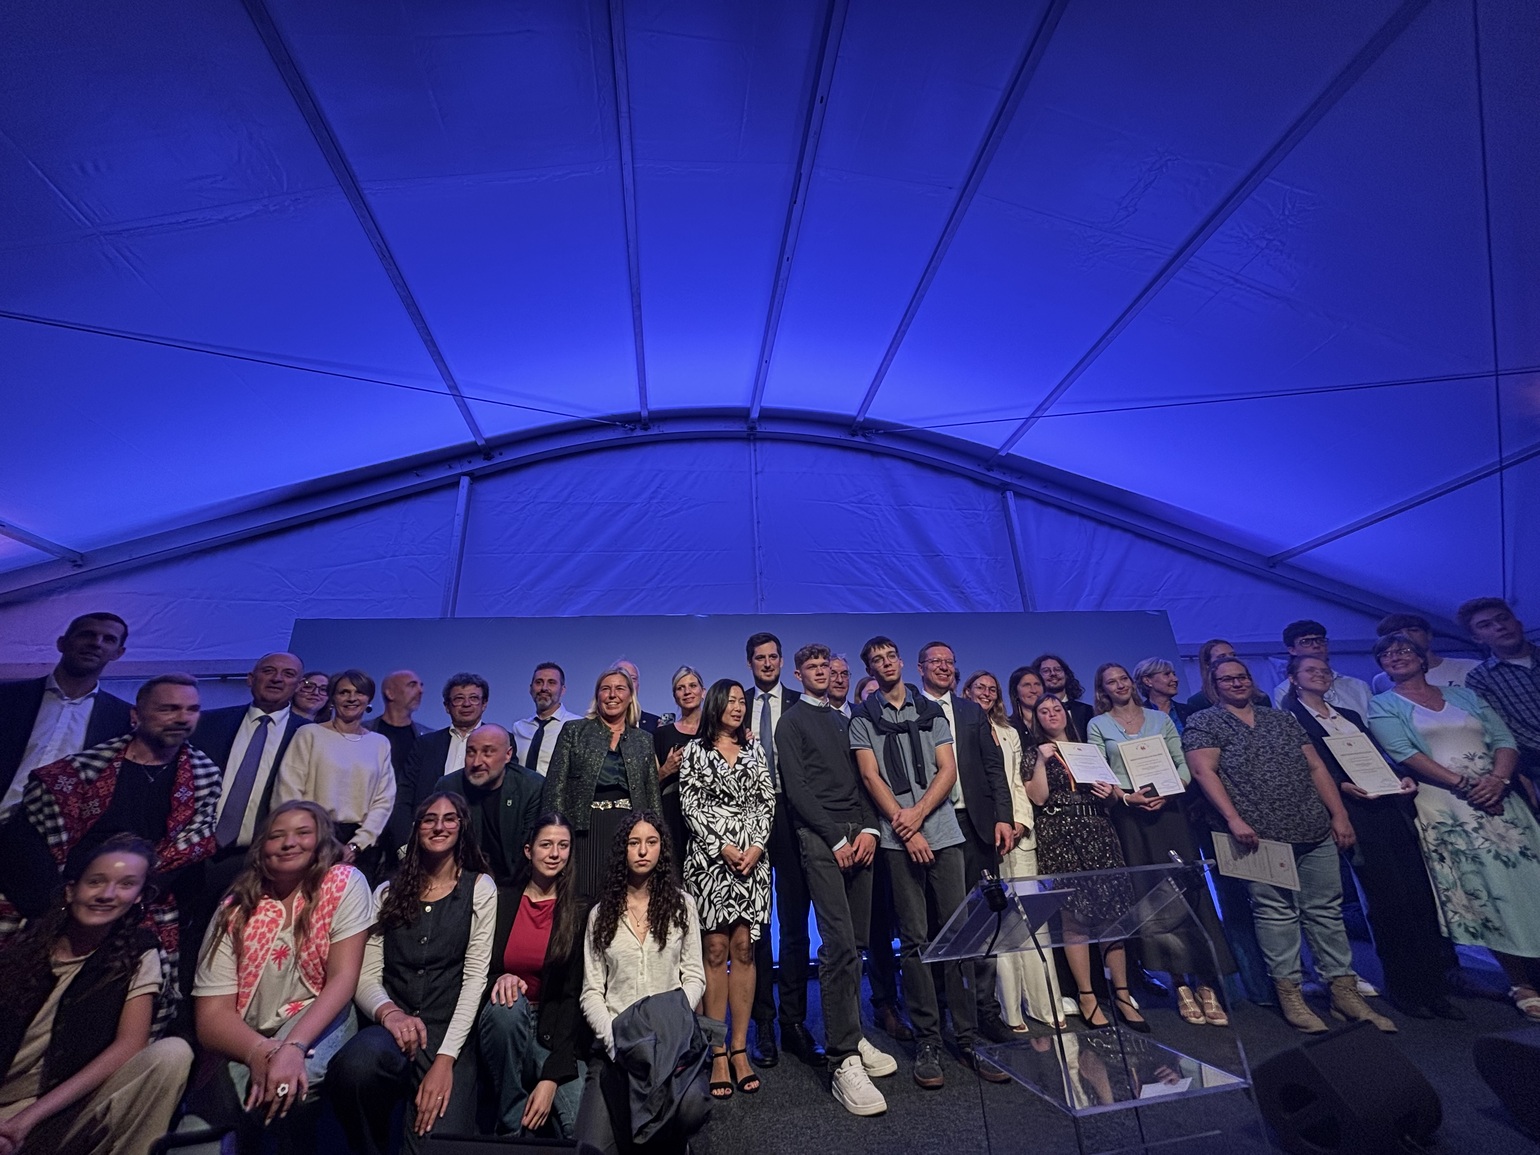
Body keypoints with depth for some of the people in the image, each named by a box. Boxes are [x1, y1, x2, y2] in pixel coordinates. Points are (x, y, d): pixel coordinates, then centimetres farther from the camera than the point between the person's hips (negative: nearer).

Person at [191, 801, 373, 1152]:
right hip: (246, 1045, 2)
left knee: (296, 1077, -31)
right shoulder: (236, 910, -2)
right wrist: (263, 1053, -26)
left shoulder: (345, 884, -10)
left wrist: (293, 1047, -29)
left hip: (319, 1022, -1)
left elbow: (343, 978, -15)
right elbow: (211, 1015, -7)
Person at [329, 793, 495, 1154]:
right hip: (393, 1029, 3)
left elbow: (475, 977, -5)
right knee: (357, 1063, -31)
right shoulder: (388, 892, 11)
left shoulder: (480, 888, 2)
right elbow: (366, 977, 5)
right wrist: (388, 1011, -17)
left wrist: (445, 1059, -14)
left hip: (450, 1033, -3)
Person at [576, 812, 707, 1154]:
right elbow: (592, 992, 4)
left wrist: (671, 1022, -12)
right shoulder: (601, 913, 8)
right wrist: (614, 1040, -12)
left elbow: (694, 977, 4)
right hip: (615, 1044, 1)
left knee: (690, 1109, -28)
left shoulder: (681, 904, 6)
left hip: (670, 1040, 0)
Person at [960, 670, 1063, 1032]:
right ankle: (1009, 1009, 7)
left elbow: (1019, 784, 16)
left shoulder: (1010, 734, 20)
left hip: (1018, 833, 5)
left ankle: (1044, 1002, 13)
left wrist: (1022, 822, 0)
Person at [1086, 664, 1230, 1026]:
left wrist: (1170, 791, -10)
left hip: (1168, 808, 1)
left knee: (1190, 890, -4)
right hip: (1128, 814, -1)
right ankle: (1181, 985, 10)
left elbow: (1183, 763, 7)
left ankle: (1207, 983, 3)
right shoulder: (1098, 725, 6)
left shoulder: (1160, 718, 11)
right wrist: (1127, 796, -14)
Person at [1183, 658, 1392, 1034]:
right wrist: (1234, 820, -19)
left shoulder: (1282, 718, 16)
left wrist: (1339, 815, 6)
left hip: (1316, 832, 5)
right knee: (1276, 911, 0)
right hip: (1259, 835, -5)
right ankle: (1289, 993, 12)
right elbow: (1203, 771, -11)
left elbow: (1316, 767, 15)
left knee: (1326, 909, 9)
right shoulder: (1203, 723, -1)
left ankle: (1344, 991, 20)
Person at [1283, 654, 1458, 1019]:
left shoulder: (1350, 715, 21)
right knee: (1390, 900, -3)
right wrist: (1341, 786, -21)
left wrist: (1405, 777, -1)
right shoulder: (1290, 719, -2)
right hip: (1356, 814, -6)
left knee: (1420, 895, 3)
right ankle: (1403, 987, 12)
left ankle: (1432, 985, 15)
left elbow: (1380, 754, 17)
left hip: (1393, 807, 6)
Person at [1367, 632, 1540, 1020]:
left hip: (1496, 797, 4)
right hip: (1441, 806, -4)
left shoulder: (1464, 694, 16)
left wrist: (1498, 778, -10)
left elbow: (1505, 739, 8)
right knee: (1481, 889, -4)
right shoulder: (1382, 705, 3)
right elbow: (1404, 753, -8)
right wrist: (1463, 783, -16)